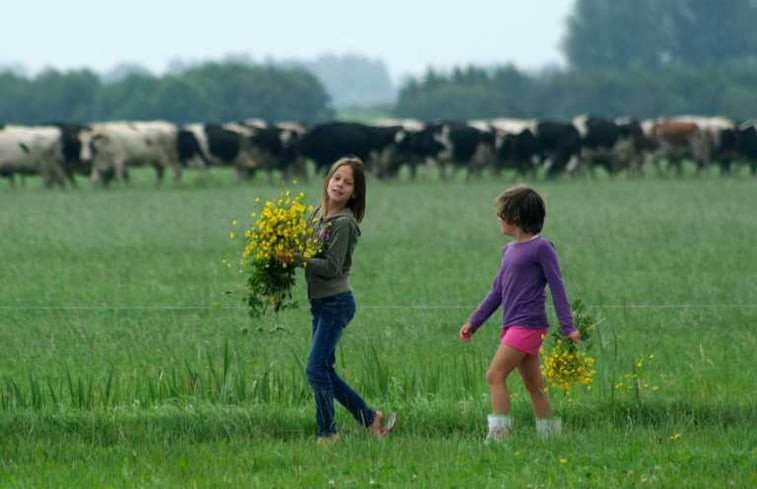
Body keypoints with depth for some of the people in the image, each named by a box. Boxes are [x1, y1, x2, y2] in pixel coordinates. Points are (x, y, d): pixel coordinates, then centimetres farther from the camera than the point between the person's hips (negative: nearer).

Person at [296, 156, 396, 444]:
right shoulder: (318, 213, 11)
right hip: (320, 303, 9)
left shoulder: (344, 223, -15)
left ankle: (327, 434, -1)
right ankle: (371, 419, 20)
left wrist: (297, 258, -23)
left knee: (316, 369, -10)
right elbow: (310, 254, 17)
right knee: (325, 371, 11)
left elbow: (332, 267, -18)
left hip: (336, 302, -9)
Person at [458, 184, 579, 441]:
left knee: (495, 374, -15)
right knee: (533, 383, 10)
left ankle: (499, 432, -17)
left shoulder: (541, 248, -8)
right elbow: (497, 291, 21)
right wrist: (473, 321, 16)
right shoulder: (509, 250, 16)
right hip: (513, 326, 8)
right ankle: (550, 432, 15)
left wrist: (567, 327, -10)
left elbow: (557, 287, -8)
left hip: (528, 325, -8)